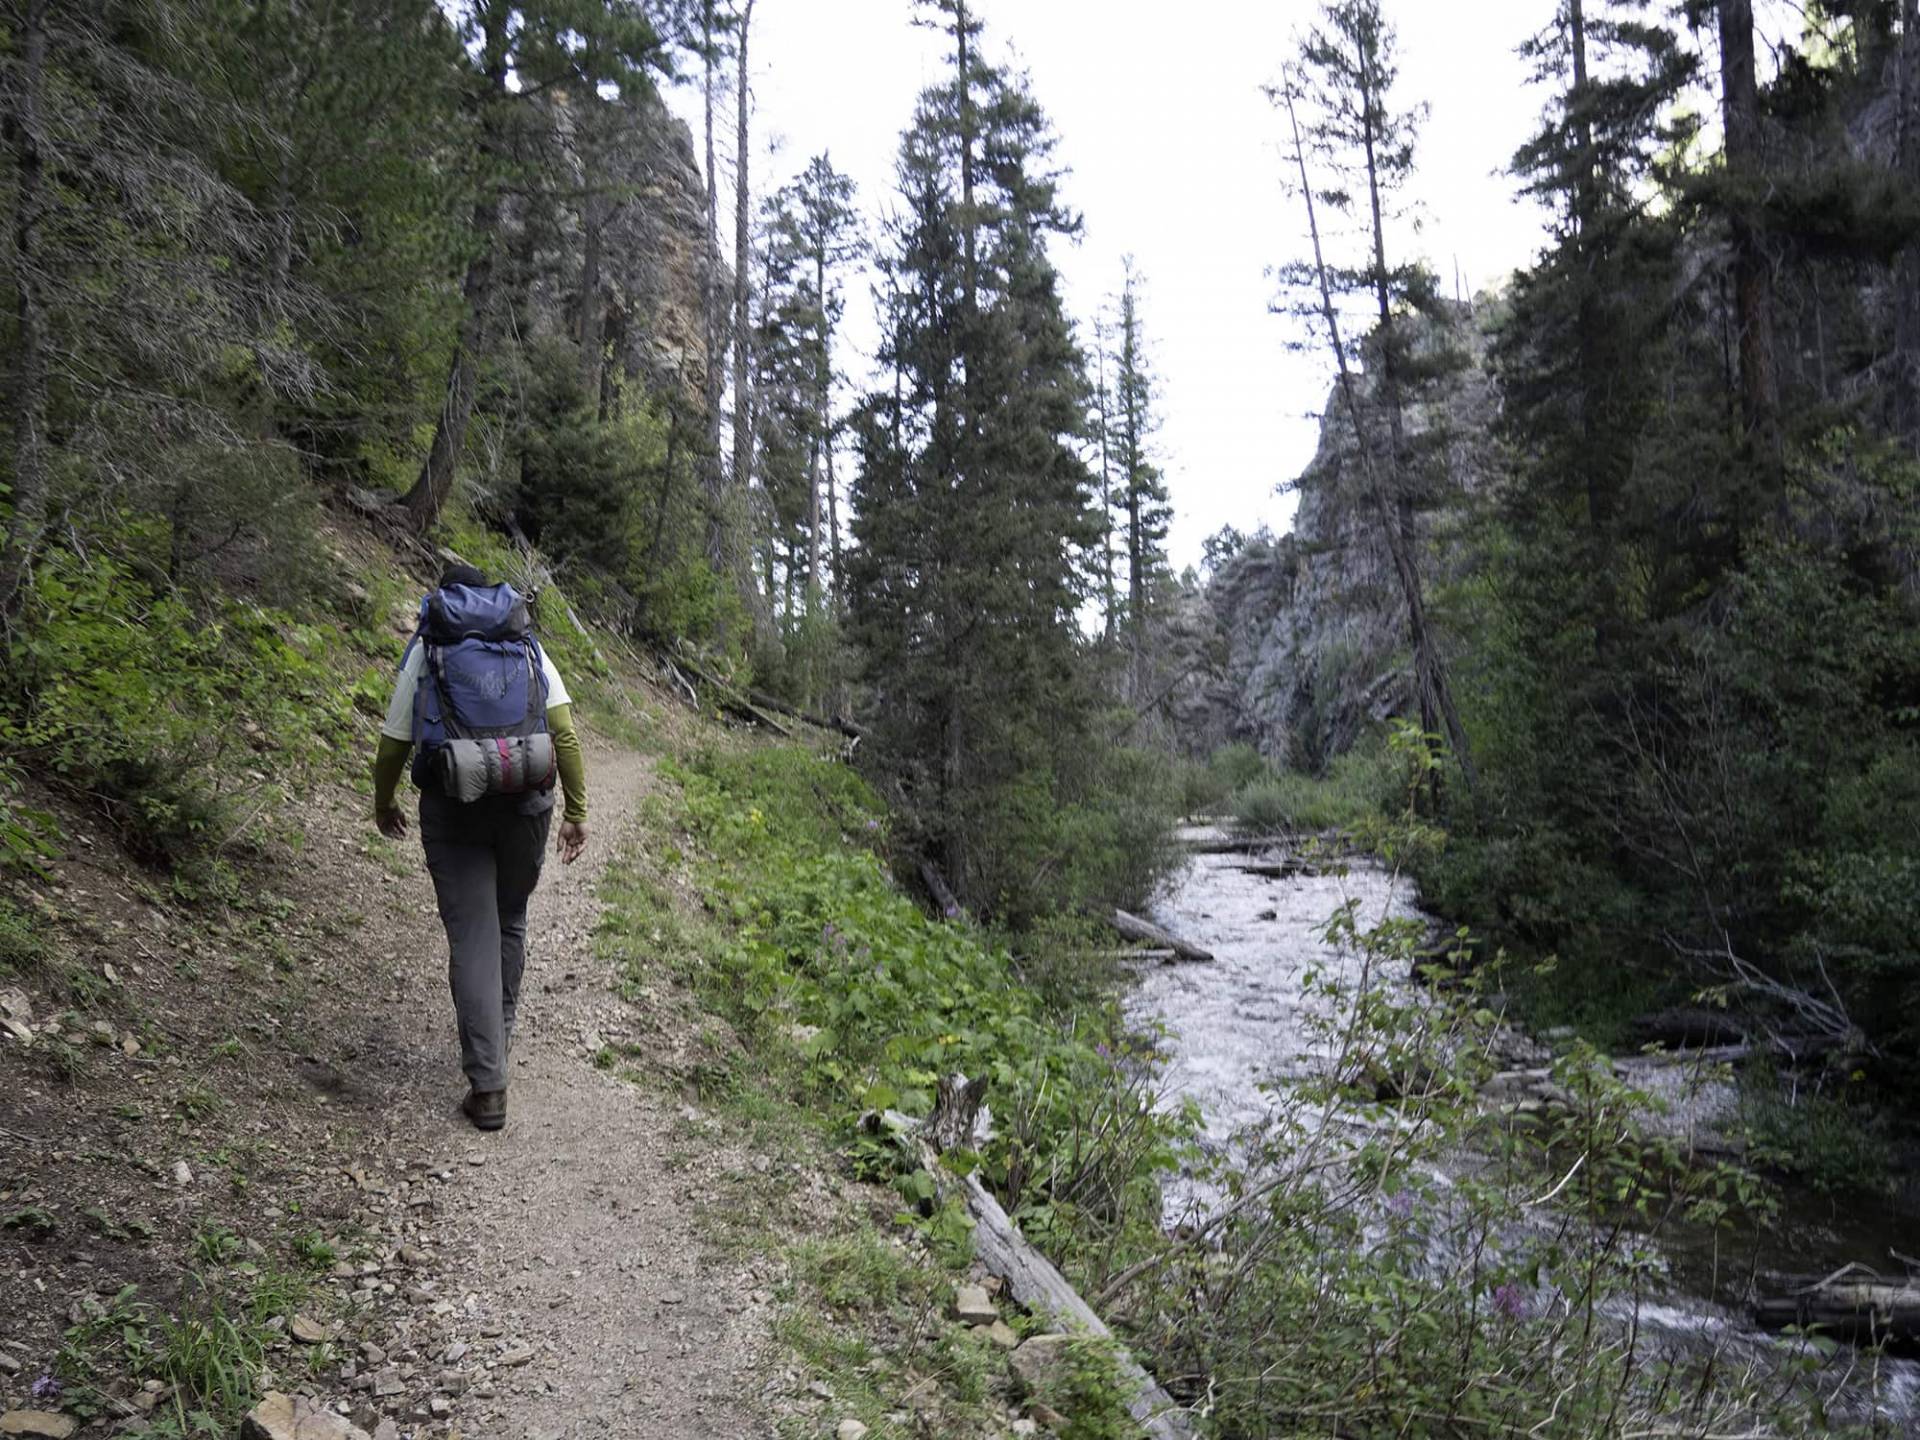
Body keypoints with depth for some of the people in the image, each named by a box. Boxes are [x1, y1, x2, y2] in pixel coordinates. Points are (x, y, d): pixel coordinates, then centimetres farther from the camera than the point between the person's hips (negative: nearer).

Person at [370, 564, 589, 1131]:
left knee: (472, 939, 0)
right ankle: (499, 1033, 38)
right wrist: (577, 812, 3)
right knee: (509, 921, 23)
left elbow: (394, 744, 8)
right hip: (527, 804, 2)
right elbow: (565, 731, 1)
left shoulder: (424, 651, 8)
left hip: (454, 810, -2)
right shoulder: (529, 647, 12)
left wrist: (383, 804, 26)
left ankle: (487, 1086, -5)